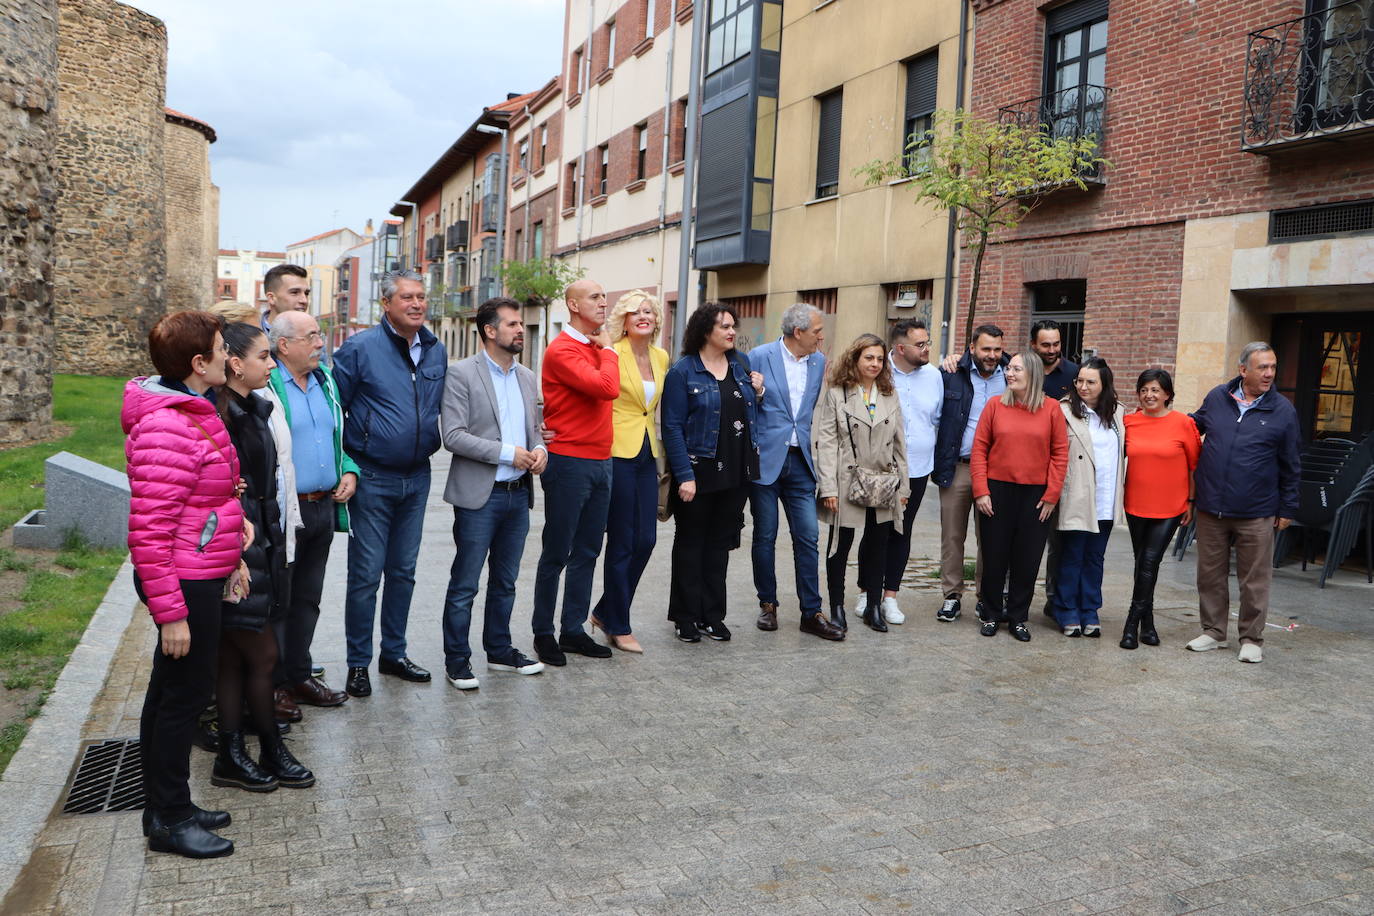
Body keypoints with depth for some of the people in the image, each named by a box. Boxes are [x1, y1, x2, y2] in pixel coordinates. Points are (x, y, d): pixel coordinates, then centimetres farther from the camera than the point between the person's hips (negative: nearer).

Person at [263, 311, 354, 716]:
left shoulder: (326, 381, 11)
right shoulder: (264, 386, -13)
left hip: (324, 507, 7)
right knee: (277, 600, 3)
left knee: (308, 597, 16)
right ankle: (274, 685, 15)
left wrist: (349, 471, 5)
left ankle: (299, 675, 28)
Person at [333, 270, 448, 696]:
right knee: (366, 574, 1)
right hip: (372, 479, -5)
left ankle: (394, 653, 28)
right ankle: (358, 664, 14)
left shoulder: (436, 351, 7)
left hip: (416, 477, 5)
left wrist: (432, 442, 10)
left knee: (403, 570, 14)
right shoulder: (360, 348, -9)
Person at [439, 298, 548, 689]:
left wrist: (539, 450, -2)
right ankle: (456, 660, 14)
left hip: (518, 495, 7)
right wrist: (508, 453, -19)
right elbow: (453, 435, -15)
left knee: (505, 581, 17)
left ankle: (499, 650, 30)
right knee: (464, 585, 2)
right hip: (479, 495, -6)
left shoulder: (526, 377, 12)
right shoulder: (461, 374, -8)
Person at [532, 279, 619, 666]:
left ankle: (573, 629, 24)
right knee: (557, 553, 3)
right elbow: (608, 388, -23)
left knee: (587, 552, 13)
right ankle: (544, 634, 16)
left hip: (600, 462, 8)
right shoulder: (562, 350, -13)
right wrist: (607, 349, -10)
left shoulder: (597, 348, 13)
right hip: (569, 463, -8)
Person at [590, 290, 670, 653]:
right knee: (622, 542, 1)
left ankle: (605, 611, 24)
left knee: (645, 539, 6)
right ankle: (618, 627, 15)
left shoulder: (661, 357, 11)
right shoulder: (612, 355, -10)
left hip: (647, 455, 7)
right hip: (617, 453, -7)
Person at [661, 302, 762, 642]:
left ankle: (713, 615, 23)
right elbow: (672, 427, -12)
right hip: (699, 471, -5)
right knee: (690, 543, 6)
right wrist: (684, 475, -19)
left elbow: (751, 417, 20)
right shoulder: (683, 371, -8)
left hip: (736, 473, 6)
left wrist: (757, 393, 0)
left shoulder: (741, 367, 10)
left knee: (720, 543, 13)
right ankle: (686, 617, 17)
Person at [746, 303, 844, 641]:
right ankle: (768, 605, 22)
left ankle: (811, 613, 8)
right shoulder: (760, 356, -6)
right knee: (765, 536, 6)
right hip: (766, 458, -3)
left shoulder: (819, 362, 7)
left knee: (808, 537, 1)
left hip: (800, 461, 3)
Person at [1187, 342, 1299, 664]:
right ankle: (1213, 631, 26)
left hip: (1256, 513, -2)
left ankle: (1251, 639, 20)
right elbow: (1195, 425, 22)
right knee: (1210, 575, 11)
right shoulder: (1217, 397, 2)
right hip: (1211, 508, 2)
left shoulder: (1283, 410, -2)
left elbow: (1289, 465, 3)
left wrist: (1287, 508, 4)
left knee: (1255, 580, 6)